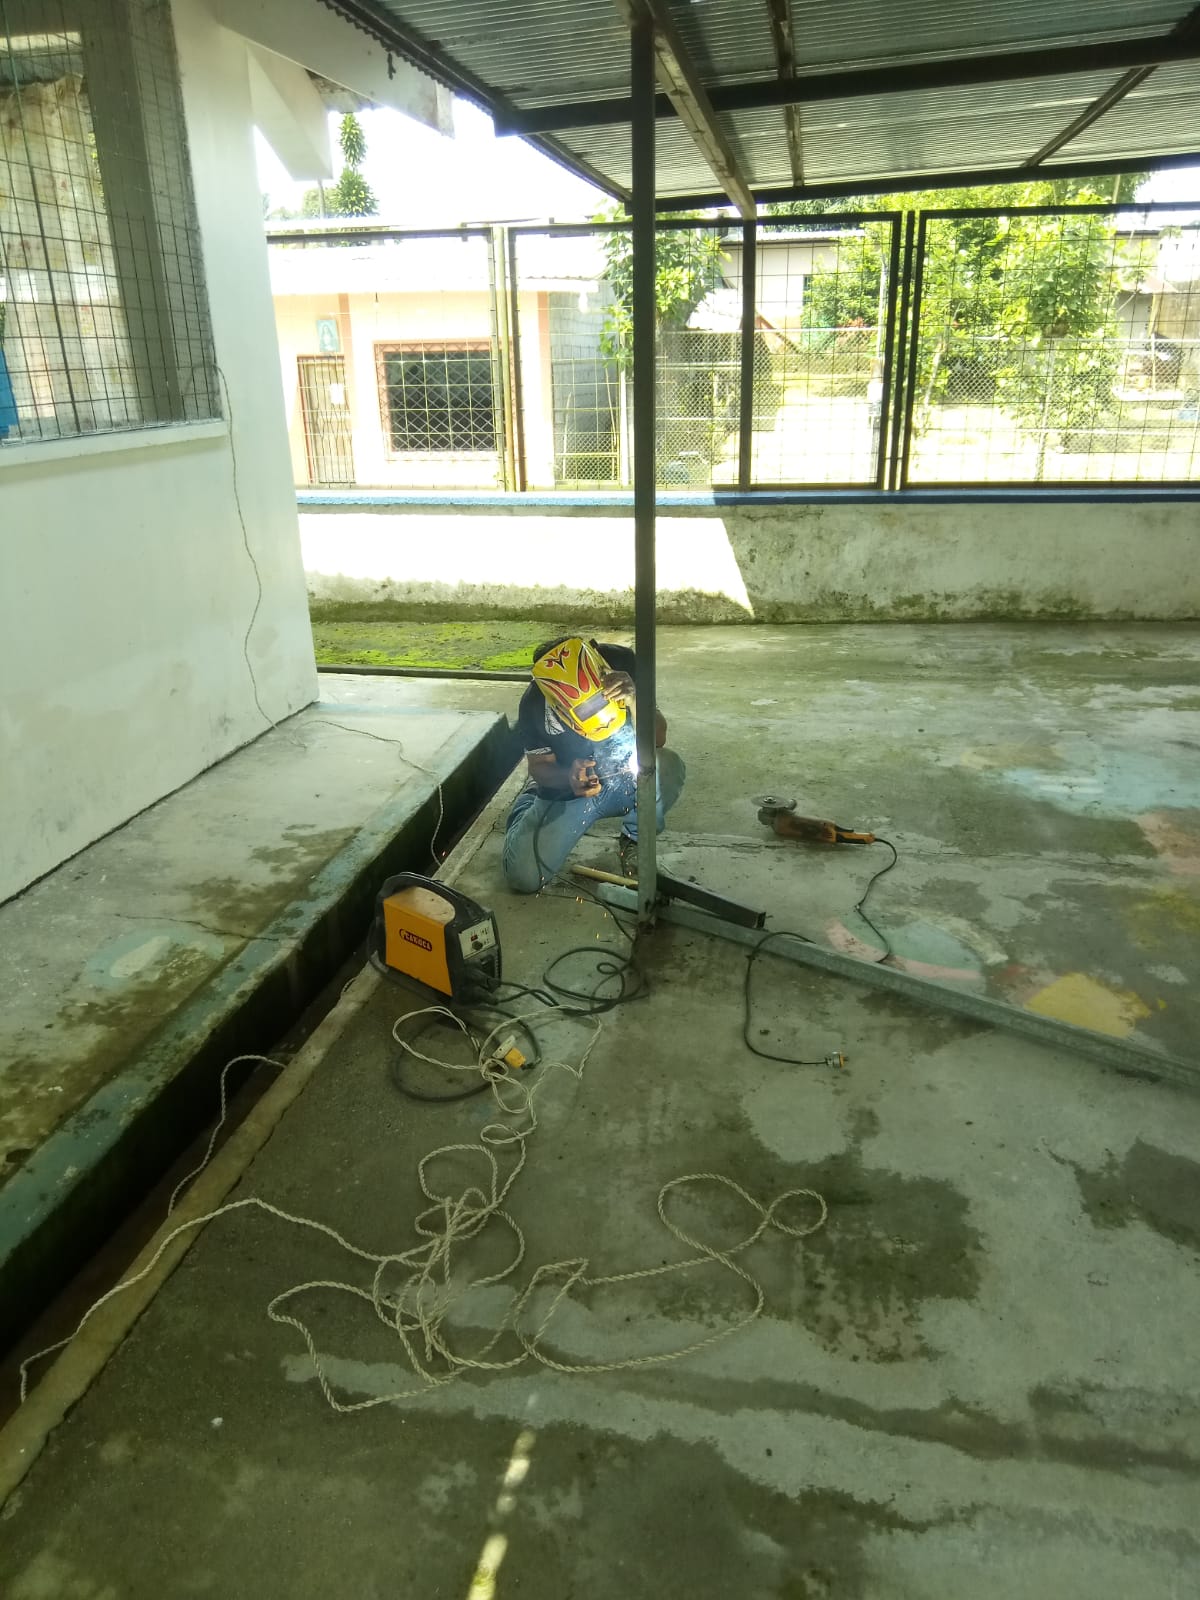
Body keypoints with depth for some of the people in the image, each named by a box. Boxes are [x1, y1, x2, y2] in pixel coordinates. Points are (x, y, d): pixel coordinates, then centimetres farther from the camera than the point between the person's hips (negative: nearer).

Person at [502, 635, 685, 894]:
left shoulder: (621, 664, -21)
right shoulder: (534, 705, -22)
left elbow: (658, 739, -19)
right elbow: (540, 766, -8)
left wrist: (634, 701, -40)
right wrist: (569, 777, -32)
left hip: (627, 781, 1)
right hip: (568, 791, -1)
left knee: (668, 767, -33)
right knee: (523, 877, -16)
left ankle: (633, 840, -3)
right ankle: (529, 801, 16)